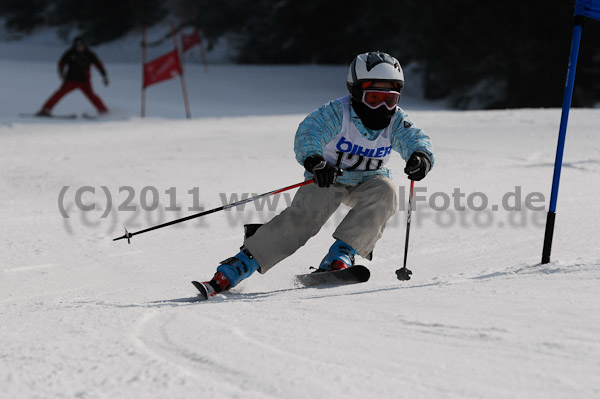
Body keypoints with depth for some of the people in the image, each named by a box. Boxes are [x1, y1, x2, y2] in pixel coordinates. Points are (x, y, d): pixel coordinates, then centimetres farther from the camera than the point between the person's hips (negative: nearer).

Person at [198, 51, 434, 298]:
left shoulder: (396, 120, -10)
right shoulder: (338, 112, -21)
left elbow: (414, 138, -23)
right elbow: (308, 132, -34)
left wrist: (421, 156, -50)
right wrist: (314, 159, -56)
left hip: (365, 183, 4)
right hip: (328, 179, -3)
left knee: (384, 191, -29)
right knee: (302, 216, -26)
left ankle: (340, 255, -31)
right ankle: (234, 270, -28)